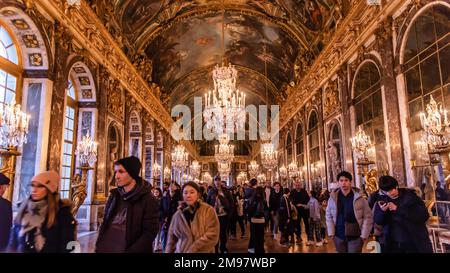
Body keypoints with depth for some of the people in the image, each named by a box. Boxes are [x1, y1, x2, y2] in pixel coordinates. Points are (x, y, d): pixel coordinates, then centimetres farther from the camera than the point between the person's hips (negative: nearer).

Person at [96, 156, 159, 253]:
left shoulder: (148, 200, -12)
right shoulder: (114, 196, 5)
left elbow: (150, 232, -15)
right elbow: (104, 224, 11)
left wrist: (130, 251, -20)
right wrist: (98, 246, 0)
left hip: (126, 249, -4)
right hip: (105, 248, 5)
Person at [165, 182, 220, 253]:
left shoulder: (208, 210, -9)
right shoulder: (178, 214, 2)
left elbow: (212, 236, -17)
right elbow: (172, 239, 9)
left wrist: (193, 249, -20)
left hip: (203, 251, -2)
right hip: (181, 251, 2)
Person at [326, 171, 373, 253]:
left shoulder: (359, 197, -6)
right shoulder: (333, 198, 0)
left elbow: (368, 217, -3)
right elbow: (329, 216, 6)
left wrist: (364, 235, -7)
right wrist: (331, 233, 0)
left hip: (355, 237, -2)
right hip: (339, 237, 2)